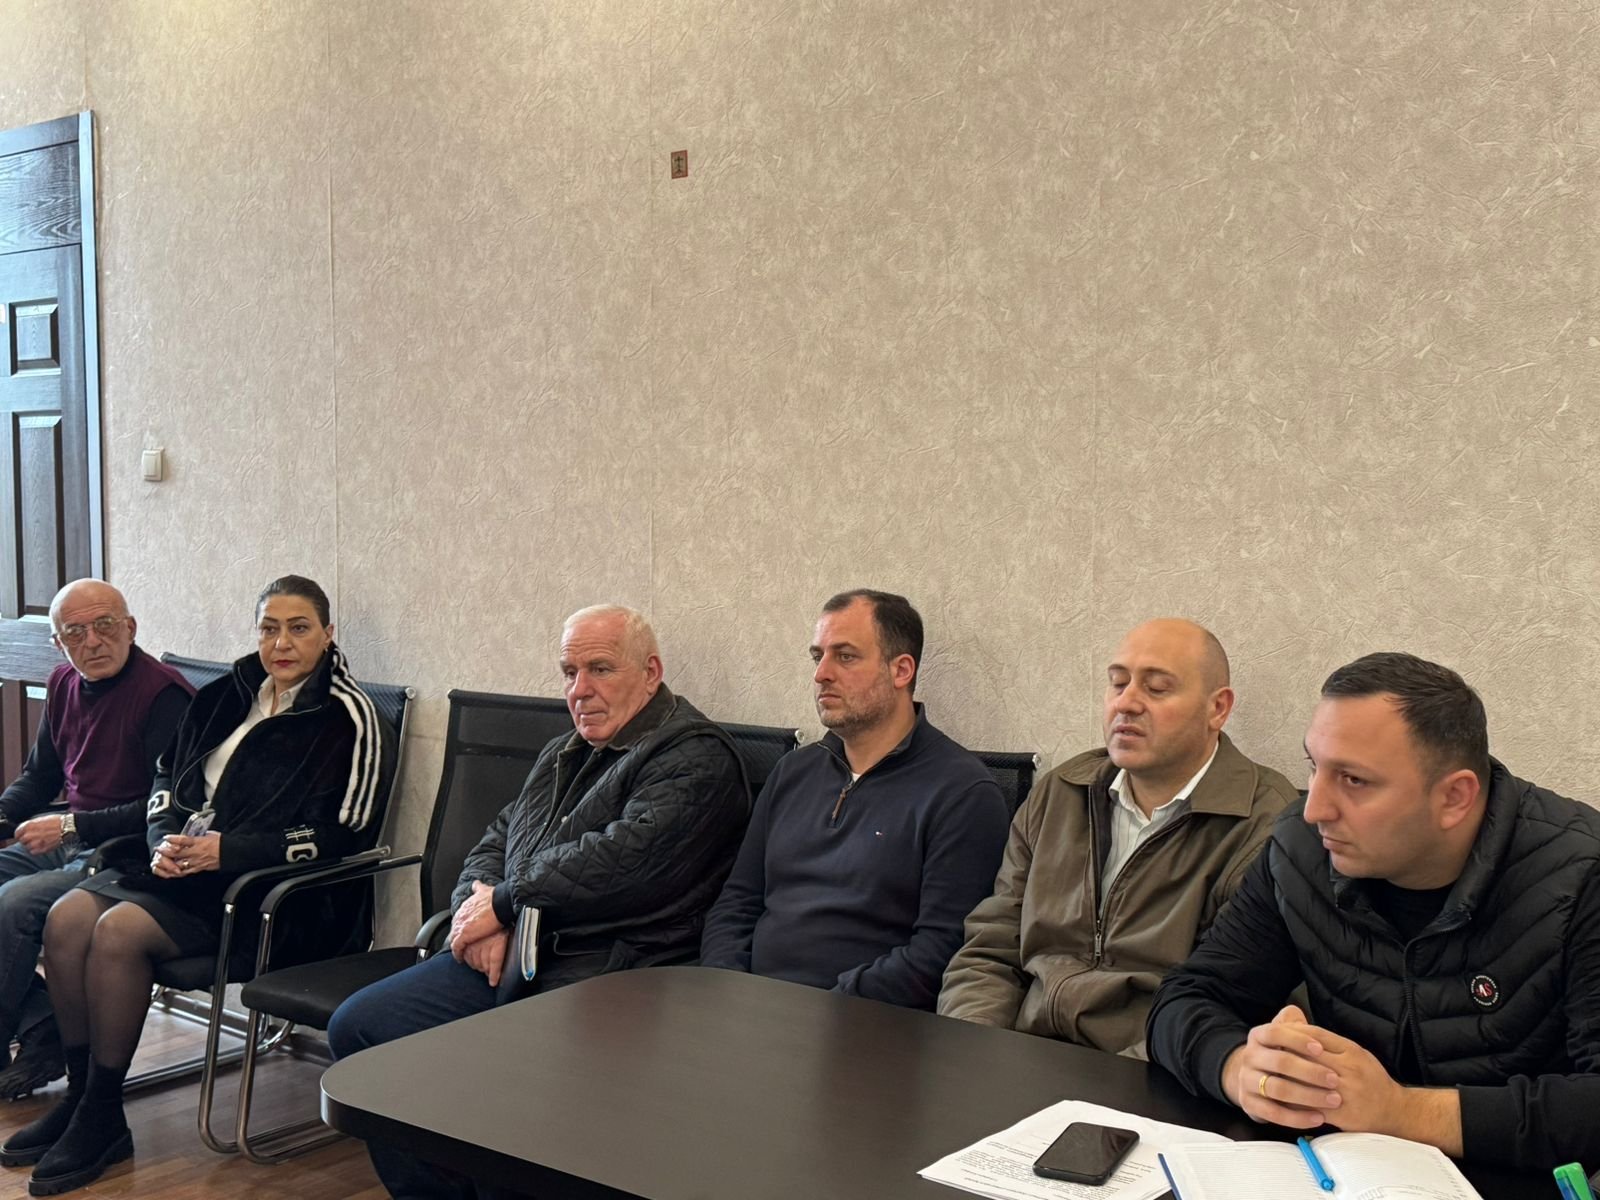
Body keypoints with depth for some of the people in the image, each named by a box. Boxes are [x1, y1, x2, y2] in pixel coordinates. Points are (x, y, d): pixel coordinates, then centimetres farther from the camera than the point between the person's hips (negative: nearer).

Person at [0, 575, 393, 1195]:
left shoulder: (349, 717, -8)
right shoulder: (227, 697, 13)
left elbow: (338, 834, -14)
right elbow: (167, 780, 20)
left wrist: (224, 850, -17)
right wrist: (164, 841, -2)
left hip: (258, 886, -7)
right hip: (182, 863, 7)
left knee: (120, 929, -25)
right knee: (67, 916, -15)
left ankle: (101, 1120, -10)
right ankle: (79, 1095, -3)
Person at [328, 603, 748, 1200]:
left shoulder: (696, 759, -6)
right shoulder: (563, 754, 24)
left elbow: (624, 858, -19)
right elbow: (496, 841, 24)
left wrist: (502, 903, -9)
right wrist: (477, 905, 0)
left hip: (597, 974, -9)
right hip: (505, 953, 9)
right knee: (357, 1027, -3)